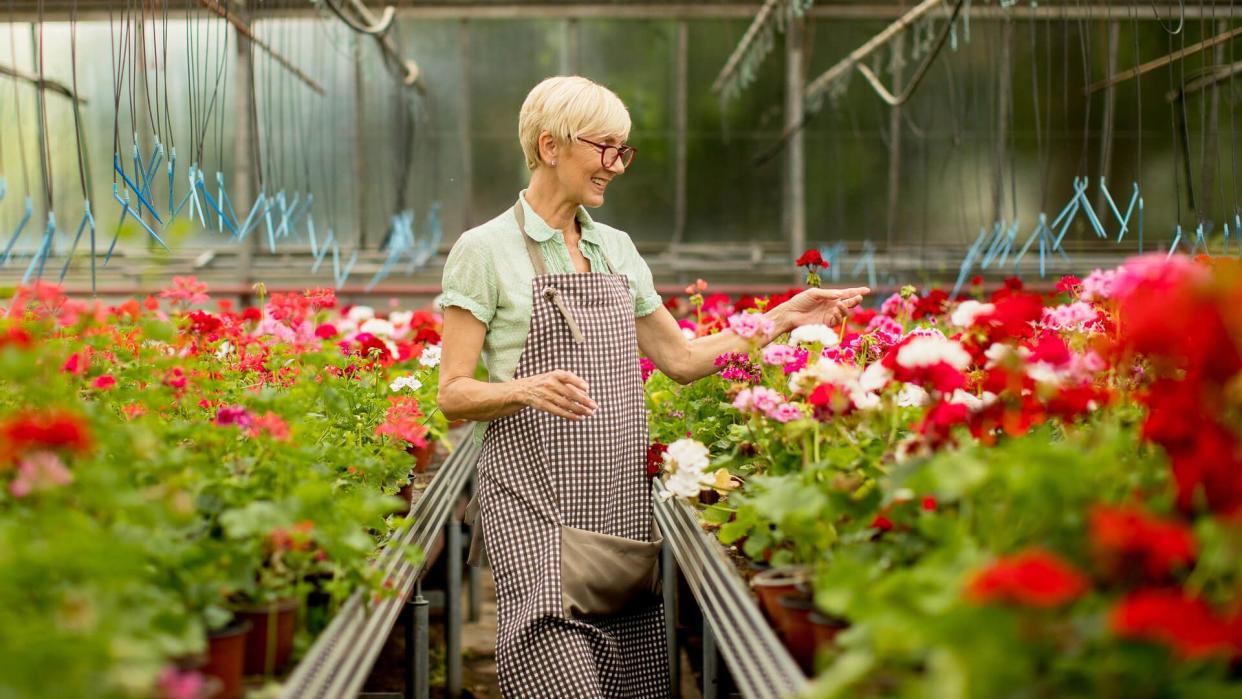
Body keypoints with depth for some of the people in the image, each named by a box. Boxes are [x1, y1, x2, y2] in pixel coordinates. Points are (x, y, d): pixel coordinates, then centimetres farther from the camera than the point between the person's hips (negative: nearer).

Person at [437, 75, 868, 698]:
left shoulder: (616, 249, 15)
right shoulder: (486, 250, -3)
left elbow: (681, 359, 21)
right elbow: (453, 395, -5)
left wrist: (783, 318, 14)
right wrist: (526, 389, -23)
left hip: (620, 500, 6)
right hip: (533, 500, -5)